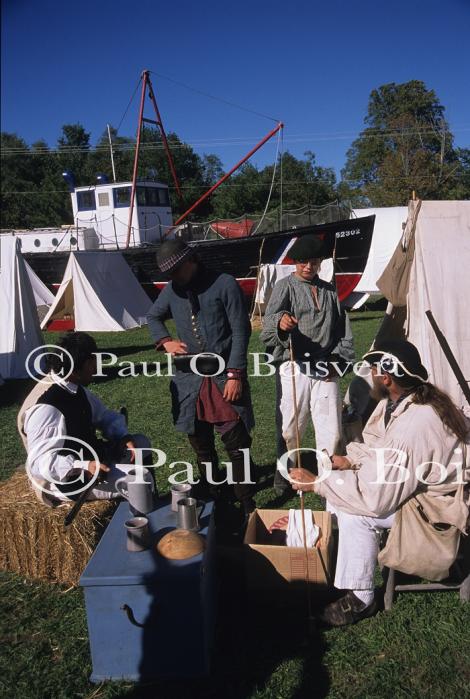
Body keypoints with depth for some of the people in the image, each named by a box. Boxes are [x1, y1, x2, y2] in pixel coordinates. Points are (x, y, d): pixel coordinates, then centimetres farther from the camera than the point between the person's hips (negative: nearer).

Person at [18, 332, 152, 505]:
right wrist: (82, 467, -41)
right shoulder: (46, 408, -30)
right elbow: (40, 462, -32)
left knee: (141, 443, 14)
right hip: (66, 478, -10)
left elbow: (105, 416, 10)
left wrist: (125, 439, -7)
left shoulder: (75, 387, -1)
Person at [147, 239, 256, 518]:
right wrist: (165, 341, 4)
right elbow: (153, 317, 25)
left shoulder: (224, 284, -6)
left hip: (224, 378, -5)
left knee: (237, 444, -2)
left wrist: (235, 374, -13)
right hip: (190, 379, 5)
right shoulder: (173, 289, 8)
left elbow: (241, 331, -8)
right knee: (201, 446, 14)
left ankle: (247, 504, 14)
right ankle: (210, 501, 32)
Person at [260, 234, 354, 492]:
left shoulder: (329, 290, 17)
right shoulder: (285, 286, 2)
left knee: (331, 430, 3)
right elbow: (269, 321, -16)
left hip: (326, 371, 4)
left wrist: (337, 360, 6)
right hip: (294, 368, -3)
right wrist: (281, 321, -39)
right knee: (289, 429, 5)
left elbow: (344, 330, 20)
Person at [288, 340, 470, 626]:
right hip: (415, 478, 9)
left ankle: (360, 599, -2)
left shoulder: (412, 427, -36)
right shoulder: (403, 398, -7)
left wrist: (316, 483, -24)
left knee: (355, 514, -22)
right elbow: (380, 445, 11)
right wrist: (351, 460, -6)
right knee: (340, 481, 3)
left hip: (439, 504, -9)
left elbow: (376, 498, -32)